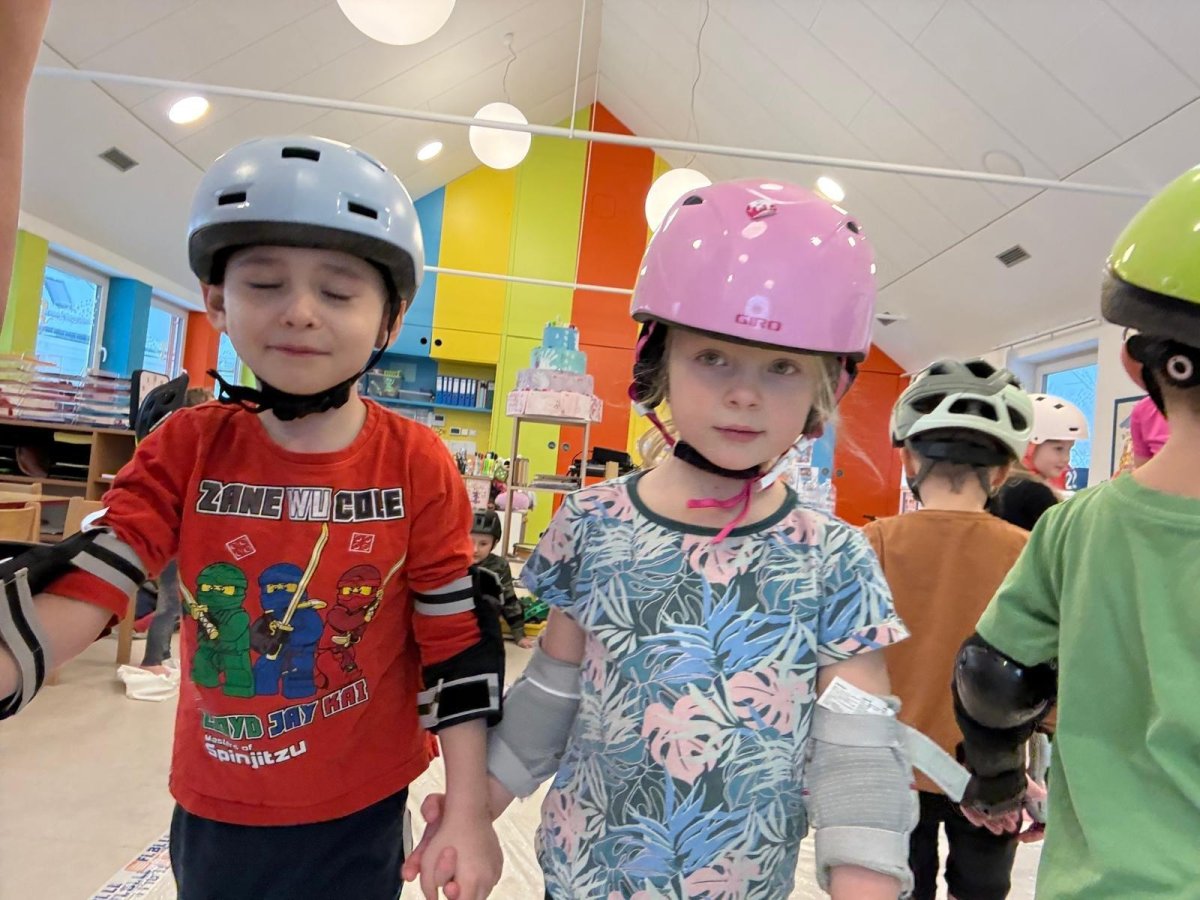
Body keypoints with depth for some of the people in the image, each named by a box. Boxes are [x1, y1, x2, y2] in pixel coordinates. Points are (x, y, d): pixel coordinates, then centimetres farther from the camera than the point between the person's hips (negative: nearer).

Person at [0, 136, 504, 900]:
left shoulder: (419, 465, -14)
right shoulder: (186, 448, -8)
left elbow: (457, 637, -11)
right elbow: (80, 588, -13)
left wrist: (469, 809, -9)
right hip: (215, 810, 2)